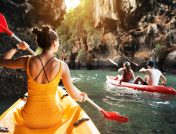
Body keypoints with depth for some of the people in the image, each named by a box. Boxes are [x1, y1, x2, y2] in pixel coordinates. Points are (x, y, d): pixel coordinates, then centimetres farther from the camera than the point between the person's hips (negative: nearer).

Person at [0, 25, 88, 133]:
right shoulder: (62, 65, -17)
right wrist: (82, 98, 16)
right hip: (52, 120, -1)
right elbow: (73, 93, -6)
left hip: (29, 120, 2)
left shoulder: (28, 61, -13)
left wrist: (17, 47, 18)